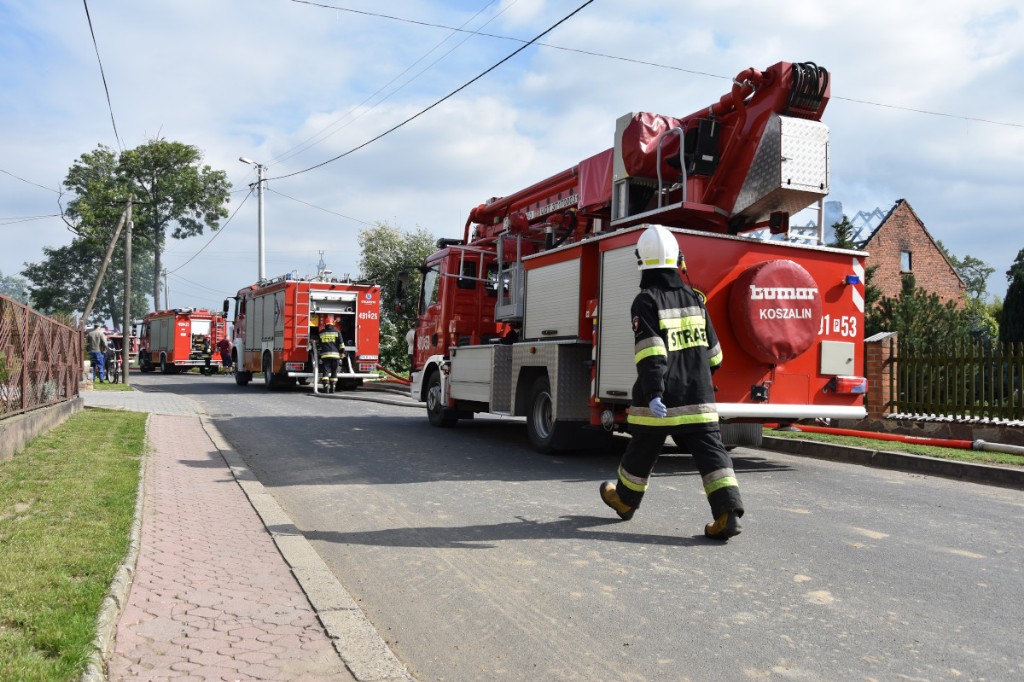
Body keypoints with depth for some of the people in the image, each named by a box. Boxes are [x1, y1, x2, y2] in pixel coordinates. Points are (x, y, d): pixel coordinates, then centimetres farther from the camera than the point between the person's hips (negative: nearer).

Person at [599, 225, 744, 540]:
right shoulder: (694, 298, 8)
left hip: (660, 400, -4)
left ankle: (624, 499, 34)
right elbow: (712, 348, 16)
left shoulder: (646, 301, -10)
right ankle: (729, 512, -11)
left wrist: (653, 394, -27)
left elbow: (650, 352, -22)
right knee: (710, 451, 1)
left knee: (641, 452, 14)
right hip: (697, 396, 4)